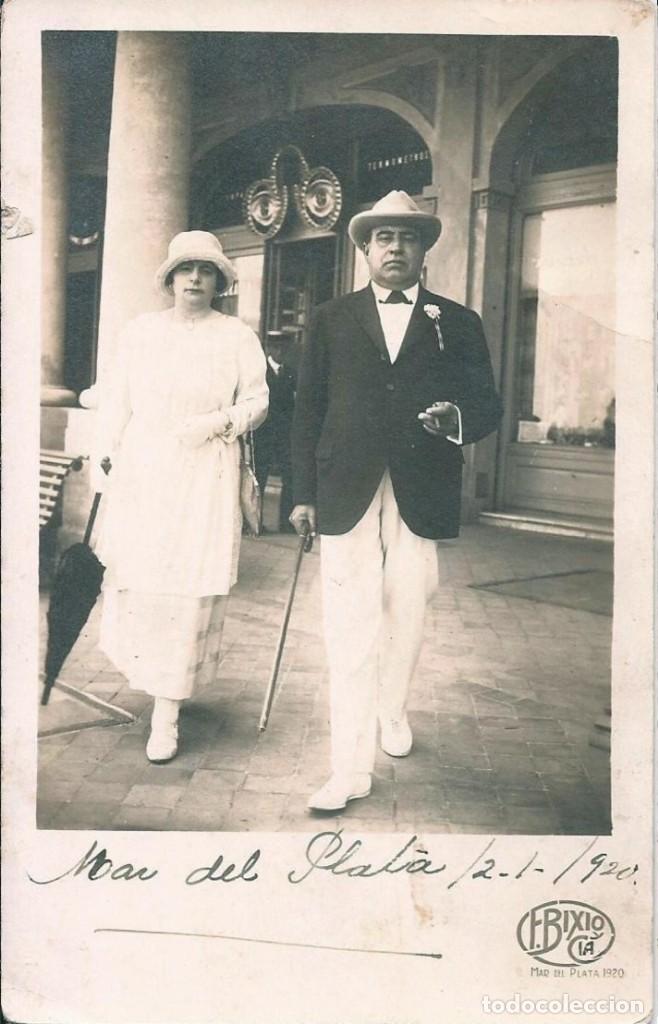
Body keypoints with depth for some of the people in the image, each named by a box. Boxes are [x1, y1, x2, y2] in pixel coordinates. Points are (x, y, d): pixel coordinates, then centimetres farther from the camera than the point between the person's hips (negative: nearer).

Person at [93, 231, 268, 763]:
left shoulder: (238, 336, 4)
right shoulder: (140, 331, 11)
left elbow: (258, 402, 5)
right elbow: (116, 400, 11)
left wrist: (220, 421, -14)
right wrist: (106, 460, 4)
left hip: (204, 478, -2)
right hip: (141, 473, 2)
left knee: (188, 589, -4)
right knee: (134, 580, 3)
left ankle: (167, 711, 5)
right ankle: (144, 667, 33)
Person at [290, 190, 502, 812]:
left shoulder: (457, 323, 11)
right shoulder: (331, 319, 11)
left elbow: (487, 406, 6)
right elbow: (307, 409, 8)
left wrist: (456, 417, -18)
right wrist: (304, 494, 1)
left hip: (421, 498, 1)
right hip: (347, 496, -1)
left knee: (406, 616, 12)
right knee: (351, 628, -4)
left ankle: (392, 711, 39)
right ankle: (351, 767, 3)